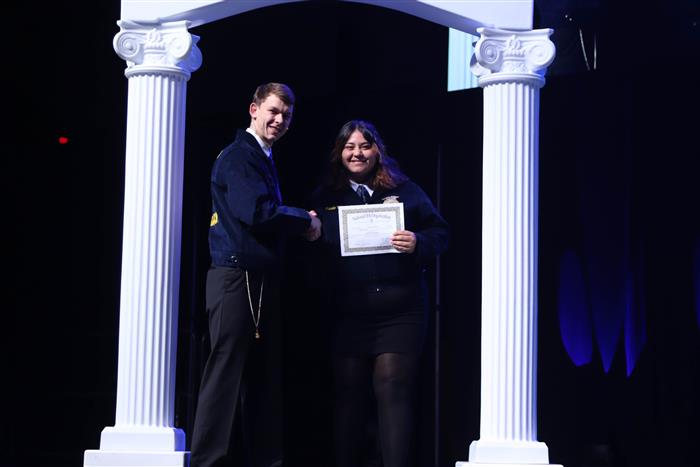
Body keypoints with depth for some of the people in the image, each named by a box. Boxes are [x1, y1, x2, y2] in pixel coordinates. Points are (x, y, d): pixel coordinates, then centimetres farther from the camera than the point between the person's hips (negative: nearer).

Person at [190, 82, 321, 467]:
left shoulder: (261, 158, 22)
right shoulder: (238, 155, -8)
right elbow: (257, 212, -20)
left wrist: (296, 222, 4)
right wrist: (305, 221, -7)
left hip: (260, 280, 10)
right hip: (238, 278, -10)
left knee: (261, 375, 10)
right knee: (227, 372, -9)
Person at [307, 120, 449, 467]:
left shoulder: (404, 190, 9)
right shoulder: (325, 197, 13)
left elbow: (439, 232, 7)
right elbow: (311, 251, 10)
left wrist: (419, 244, -13)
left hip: (398, 311, -1)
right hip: (345, 313, 2)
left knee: (393, 390, -5)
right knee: (348, 393, 7)